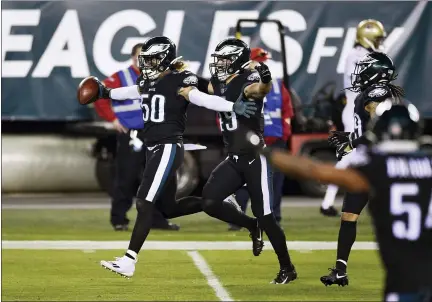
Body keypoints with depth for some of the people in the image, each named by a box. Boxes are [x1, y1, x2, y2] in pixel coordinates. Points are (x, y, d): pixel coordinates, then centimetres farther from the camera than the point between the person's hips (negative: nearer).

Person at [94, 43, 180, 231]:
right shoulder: (121, 78, -4)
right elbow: (100, 96, -10)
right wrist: (112, 119, -12)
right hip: (130, 136, -6)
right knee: (126, 179, -5)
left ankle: (156, 219, 13)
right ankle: (119, 219, 2)